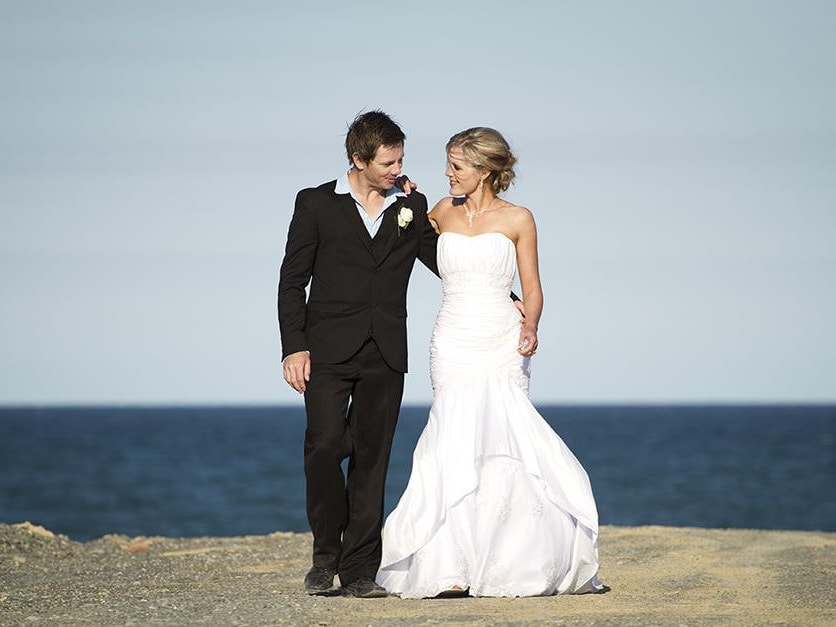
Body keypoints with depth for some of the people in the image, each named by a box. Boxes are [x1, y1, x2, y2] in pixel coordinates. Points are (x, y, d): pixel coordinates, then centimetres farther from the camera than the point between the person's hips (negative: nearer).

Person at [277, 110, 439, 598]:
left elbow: (449, 264, 14)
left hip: (385, 356, 2)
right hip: (328, 352, -2)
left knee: (371, 459, 1)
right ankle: (326, 556, 4)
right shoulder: (317, 205, 3)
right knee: (325, 448, -11)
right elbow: (293, 280, 3)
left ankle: (360, 569, 4)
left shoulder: (413, 207, 10)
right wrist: (294, 347, -6)